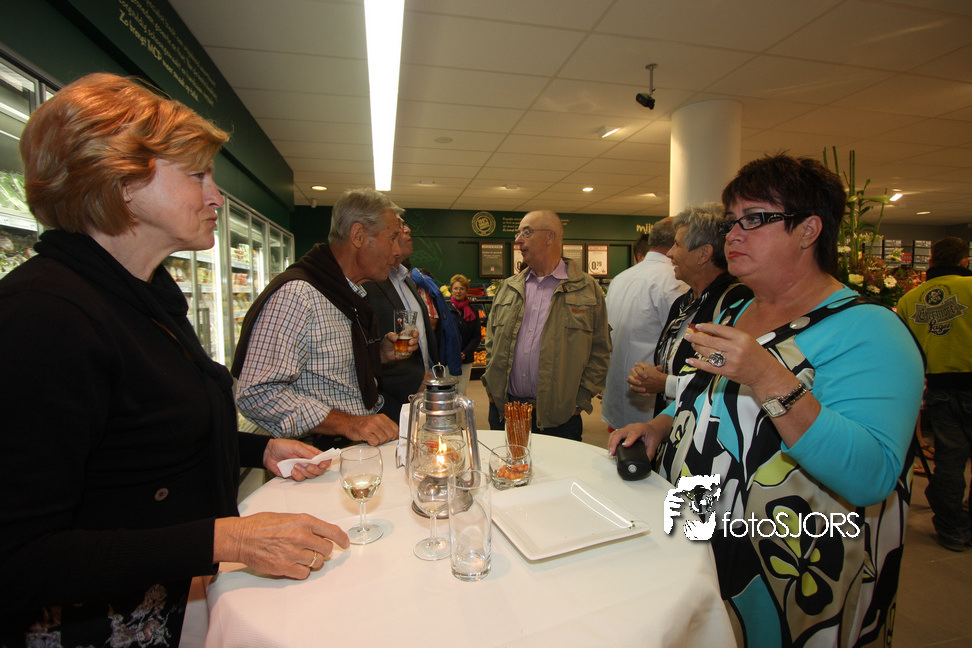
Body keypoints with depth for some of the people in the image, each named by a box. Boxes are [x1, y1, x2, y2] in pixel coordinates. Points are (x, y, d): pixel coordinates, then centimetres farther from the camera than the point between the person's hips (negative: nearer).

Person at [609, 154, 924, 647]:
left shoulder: (868, 331, -17)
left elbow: (872, 476, -28)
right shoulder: (733, 315, 6)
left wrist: (770, 381, -37)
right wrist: (657, 427, -2)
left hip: (792, 573, -6)